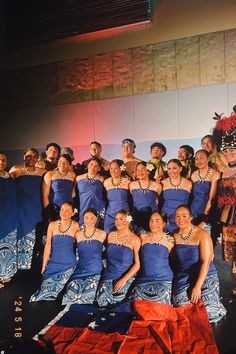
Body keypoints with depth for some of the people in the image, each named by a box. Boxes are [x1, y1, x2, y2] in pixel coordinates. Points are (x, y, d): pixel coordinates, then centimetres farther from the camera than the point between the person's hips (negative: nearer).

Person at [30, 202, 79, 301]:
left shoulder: (75, 226, -5)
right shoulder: (52, 225, 1)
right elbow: (48, 245, 1)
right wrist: (44, 265, 2)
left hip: (68, 264, -2)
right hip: (53, 263, 2)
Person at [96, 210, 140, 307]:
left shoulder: (134, 240, -5)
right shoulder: (111, 235, 8)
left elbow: (137, 264, -8)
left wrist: (124, 280, -16)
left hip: (126, 276, -3)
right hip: (109, 274, 3)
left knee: (114, 300, -22)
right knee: (101, 301, -16)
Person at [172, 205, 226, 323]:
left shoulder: (202, 234, -10)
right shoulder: (175, 236, 5)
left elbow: (206, 262, -15)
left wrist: (197, 287, -20)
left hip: (205, 277, -3)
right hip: (183, 277, 3)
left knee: (209, 312, -18)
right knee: (183, 308, -19)